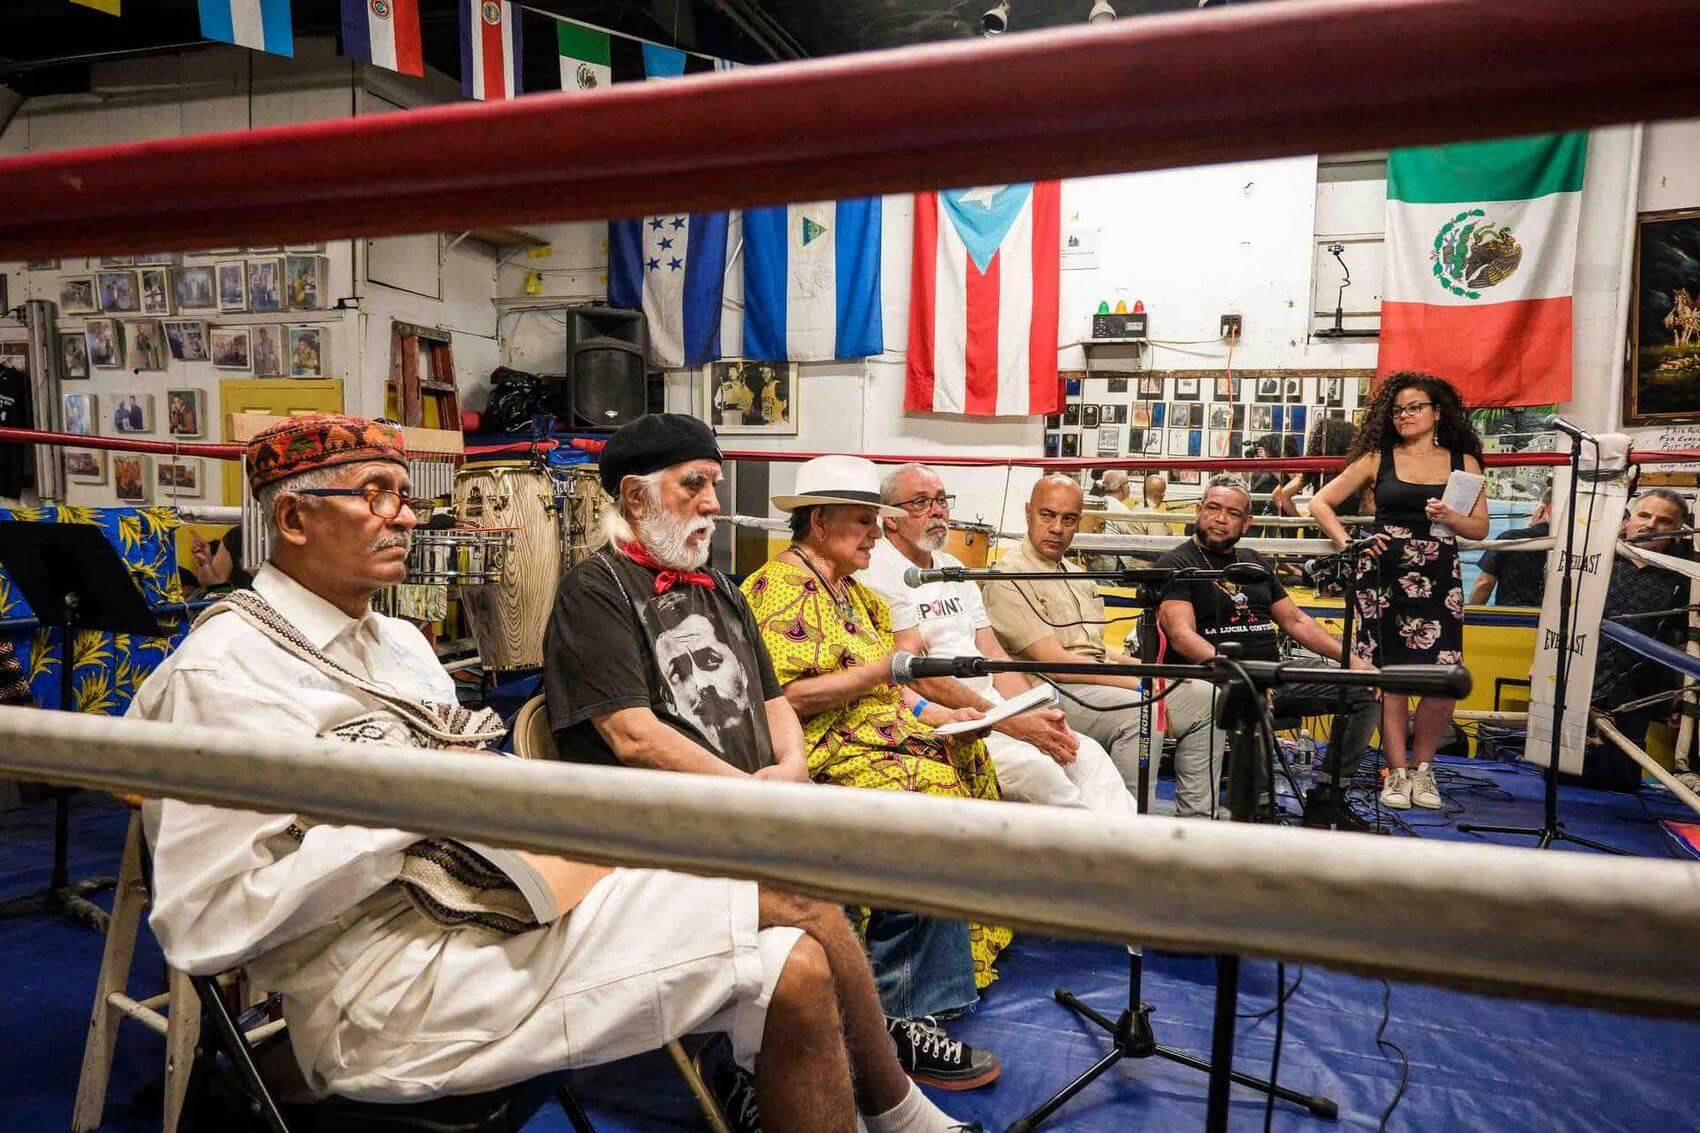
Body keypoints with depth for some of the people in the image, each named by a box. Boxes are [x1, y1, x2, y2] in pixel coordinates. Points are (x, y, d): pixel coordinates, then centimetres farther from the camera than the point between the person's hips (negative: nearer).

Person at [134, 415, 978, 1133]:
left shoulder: (398, 641, 17)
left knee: (795, 972, -6)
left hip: (499, 905, 8)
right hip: (392, 990, -8)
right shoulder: (220, 674, -10)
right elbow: (205, 926, -17)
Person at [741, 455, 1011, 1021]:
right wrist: (887, 667, -15)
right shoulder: (781, 586, -8)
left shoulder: (848, 589, 21)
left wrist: (941, 714, 6)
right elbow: (789, 695, -18)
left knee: (968, 754, -7)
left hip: (874, 731, 9)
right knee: (930, 782, -26)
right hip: (826, 752, -9)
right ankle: (903, 1007, -16)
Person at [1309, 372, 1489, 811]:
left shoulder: (1463, 462, 12)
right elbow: (1320, 503, 8)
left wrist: (1448, 518, -9)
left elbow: (1480, 527, 12)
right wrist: (1347, 543, -5)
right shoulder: (1377, 458, 8)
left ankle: (1422, 767, 14)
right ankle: (1397, 772, 9)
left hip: (1439, 577, 1)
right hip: (1383, 574, -1)